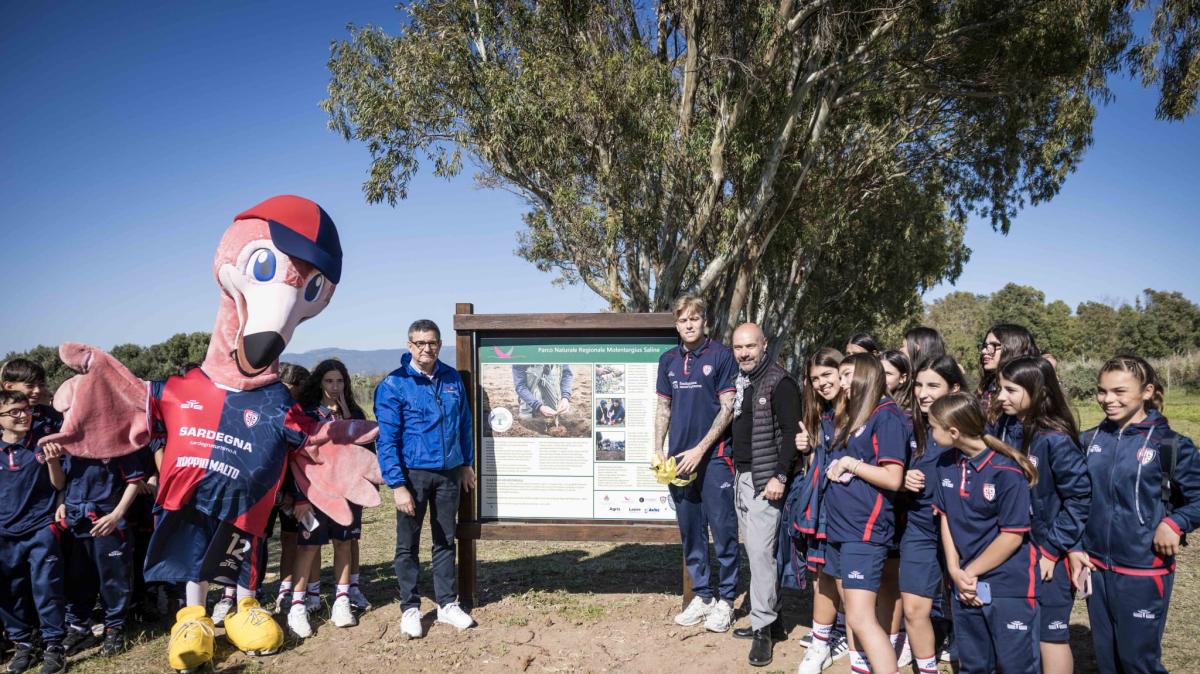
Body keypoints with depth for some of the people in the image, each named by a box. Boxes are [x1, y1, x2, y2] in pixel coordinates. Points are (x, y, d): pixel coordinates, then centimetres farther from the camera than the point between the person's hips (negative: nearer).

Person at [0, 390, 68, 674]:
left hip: (41, 530, -3)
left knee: (46, 590, -2)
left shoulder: (42, 444, -3)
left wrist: (51, 461, -18)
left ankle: (53, 646, 7)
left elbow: (59, 485, 0)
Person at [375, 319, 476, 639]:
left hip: (449, 472, 4)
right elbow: (386, 440, -12)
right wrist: (397, 485, -16)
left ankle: (447, 604, 25)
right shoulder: (393, 385, -10)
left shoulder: (452, 379, 3)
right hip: (413, 473, -3)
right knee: (408, 544, 7)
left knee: (445, 541, 14)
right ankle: (410, 607, 21)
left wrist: (467, 464, 13)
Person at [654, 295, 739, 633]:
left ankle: (726, 598, 13)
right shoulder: (668, 360, 11)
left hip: (715, 457, -5)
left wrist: (700, 449, -12)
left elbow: (728, 408, -6)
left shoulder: (721, 355, -3)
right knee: (690, 532, 12)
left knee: (723, 530, 0)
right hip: (679, 461, 5)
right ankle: (702, 594, 24)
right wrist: (658, 449, 4)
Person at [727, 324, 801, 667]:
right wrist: (736, 472, 16)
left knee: (761, 552, -9)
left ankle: (763, 628, 0)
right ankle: (771, 618, 23)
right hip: (742, 477, 8)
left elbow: (792, 432, -16)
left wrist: (780, 476, -22)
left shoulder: (779, 383, -11)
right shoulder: (741, 383, 13)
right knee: (756, 552, 13)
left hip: (765, 480, -8)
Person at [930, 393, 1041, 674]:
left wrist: (971, 572, -10)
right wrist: (955, 571, -3)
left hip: (1009, 587, -6)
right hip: (966, 586, 6)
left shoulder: (1007, 471, -18)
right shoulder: (946, 464, 2)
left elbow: (1013, 535, -16)